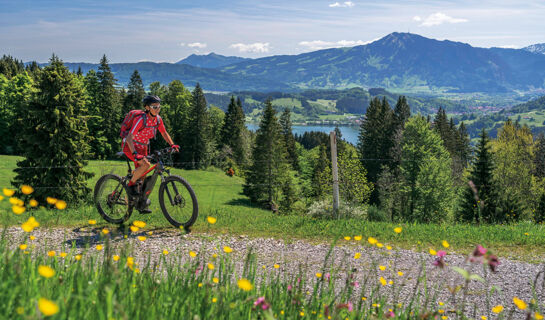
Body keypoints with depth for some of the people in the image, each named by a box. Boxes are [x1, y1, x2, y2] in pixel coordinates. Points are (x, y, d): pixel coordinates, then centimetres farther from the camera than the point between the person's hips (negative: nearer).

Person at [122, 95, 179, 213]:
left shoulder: (158, 119, -8)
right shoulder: (141, 120, -28)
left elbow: (164, 133, 10)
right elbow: (129, 138, -33)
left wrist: (172, 145, -5)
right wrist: (135, 154, -45)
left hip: (143, 147, 7)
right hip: (130, 146, -7)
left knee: (142, 175, 7)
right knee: (146, 165, -29)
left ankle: (142, 204, 17)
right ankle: (131, 184, -7)